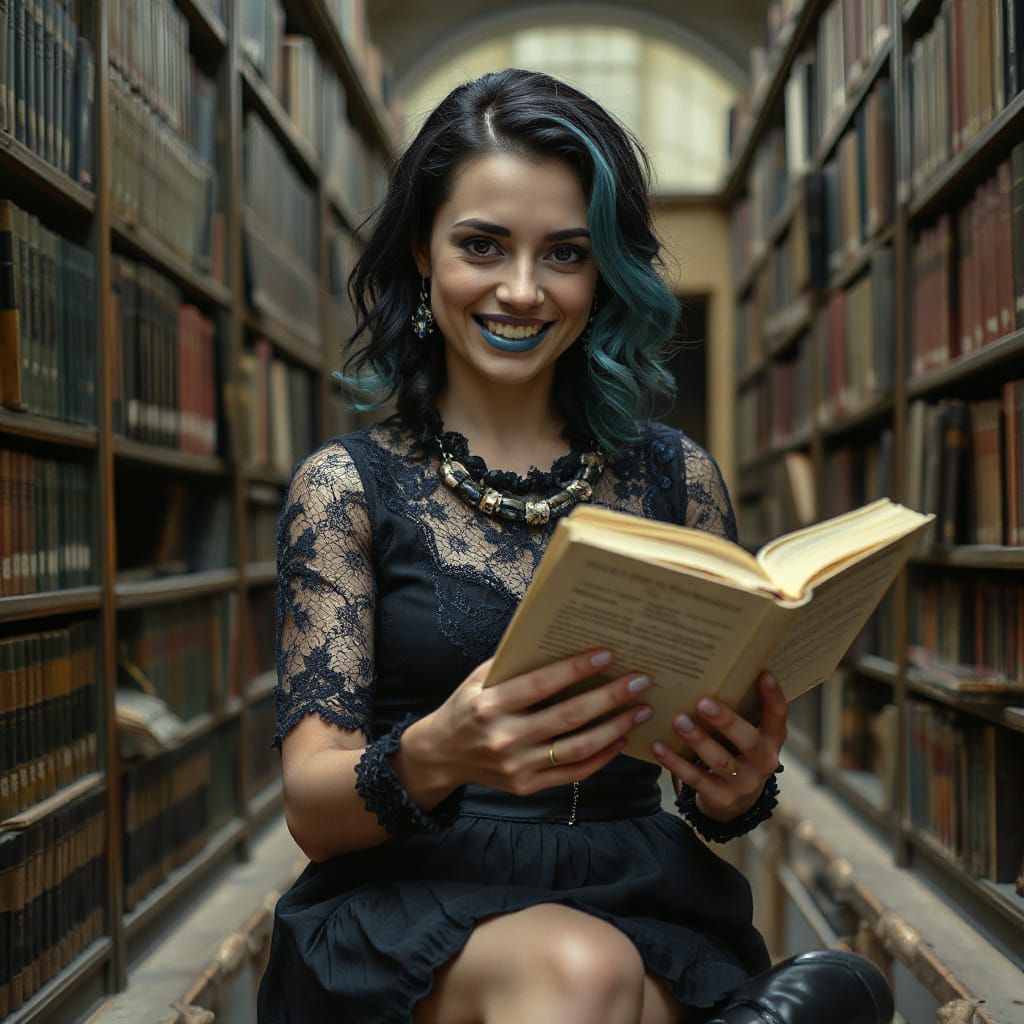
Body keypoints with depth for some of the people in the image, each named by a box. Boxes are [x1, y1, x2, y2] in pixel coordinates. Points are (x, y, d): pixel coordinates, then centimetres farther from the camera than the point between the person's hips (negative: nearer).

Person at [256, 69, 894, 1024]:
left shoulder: (679, 478, 8)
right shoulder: (345, 483, 2)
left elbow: (714, 799, 12)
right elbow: (311, 812, -4)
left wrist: (739, 786, -12)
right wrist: (434, 756, -27)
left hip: (638, 907, 2)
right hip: (411, 906, -2)